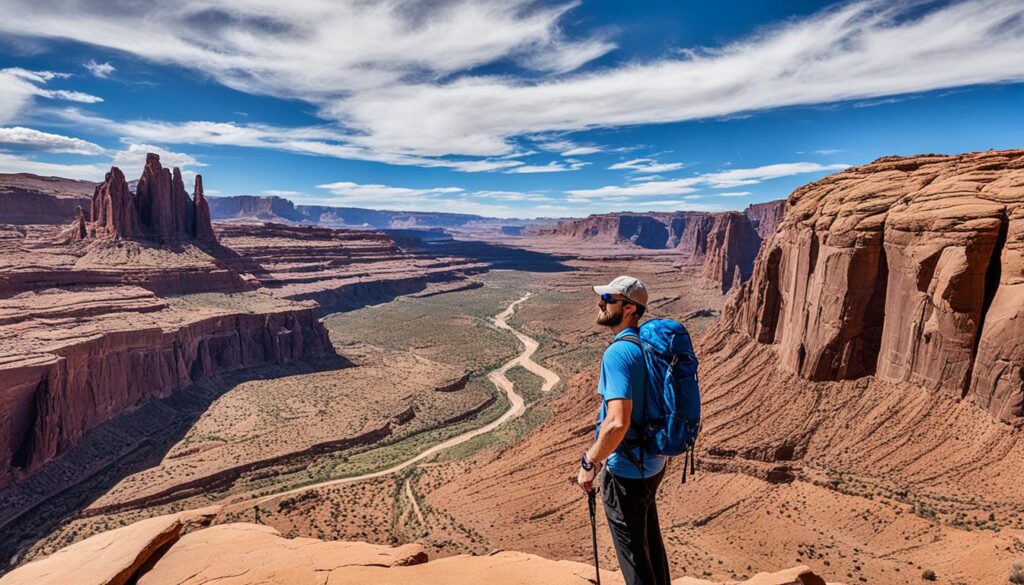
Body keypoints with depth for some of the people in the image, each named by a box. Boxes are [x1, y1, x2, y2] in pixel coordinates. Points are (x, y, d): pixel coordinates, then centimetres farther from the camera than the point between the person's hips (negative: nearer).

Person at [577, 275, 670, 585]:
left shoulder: (618, 352, -26)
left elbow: (617, 422, -34)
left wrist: (589, 463, -20)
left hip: (626, 470, -9)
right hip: (654, 462, 9)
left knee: (632, 549, 12)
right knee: (650, 537, 27)